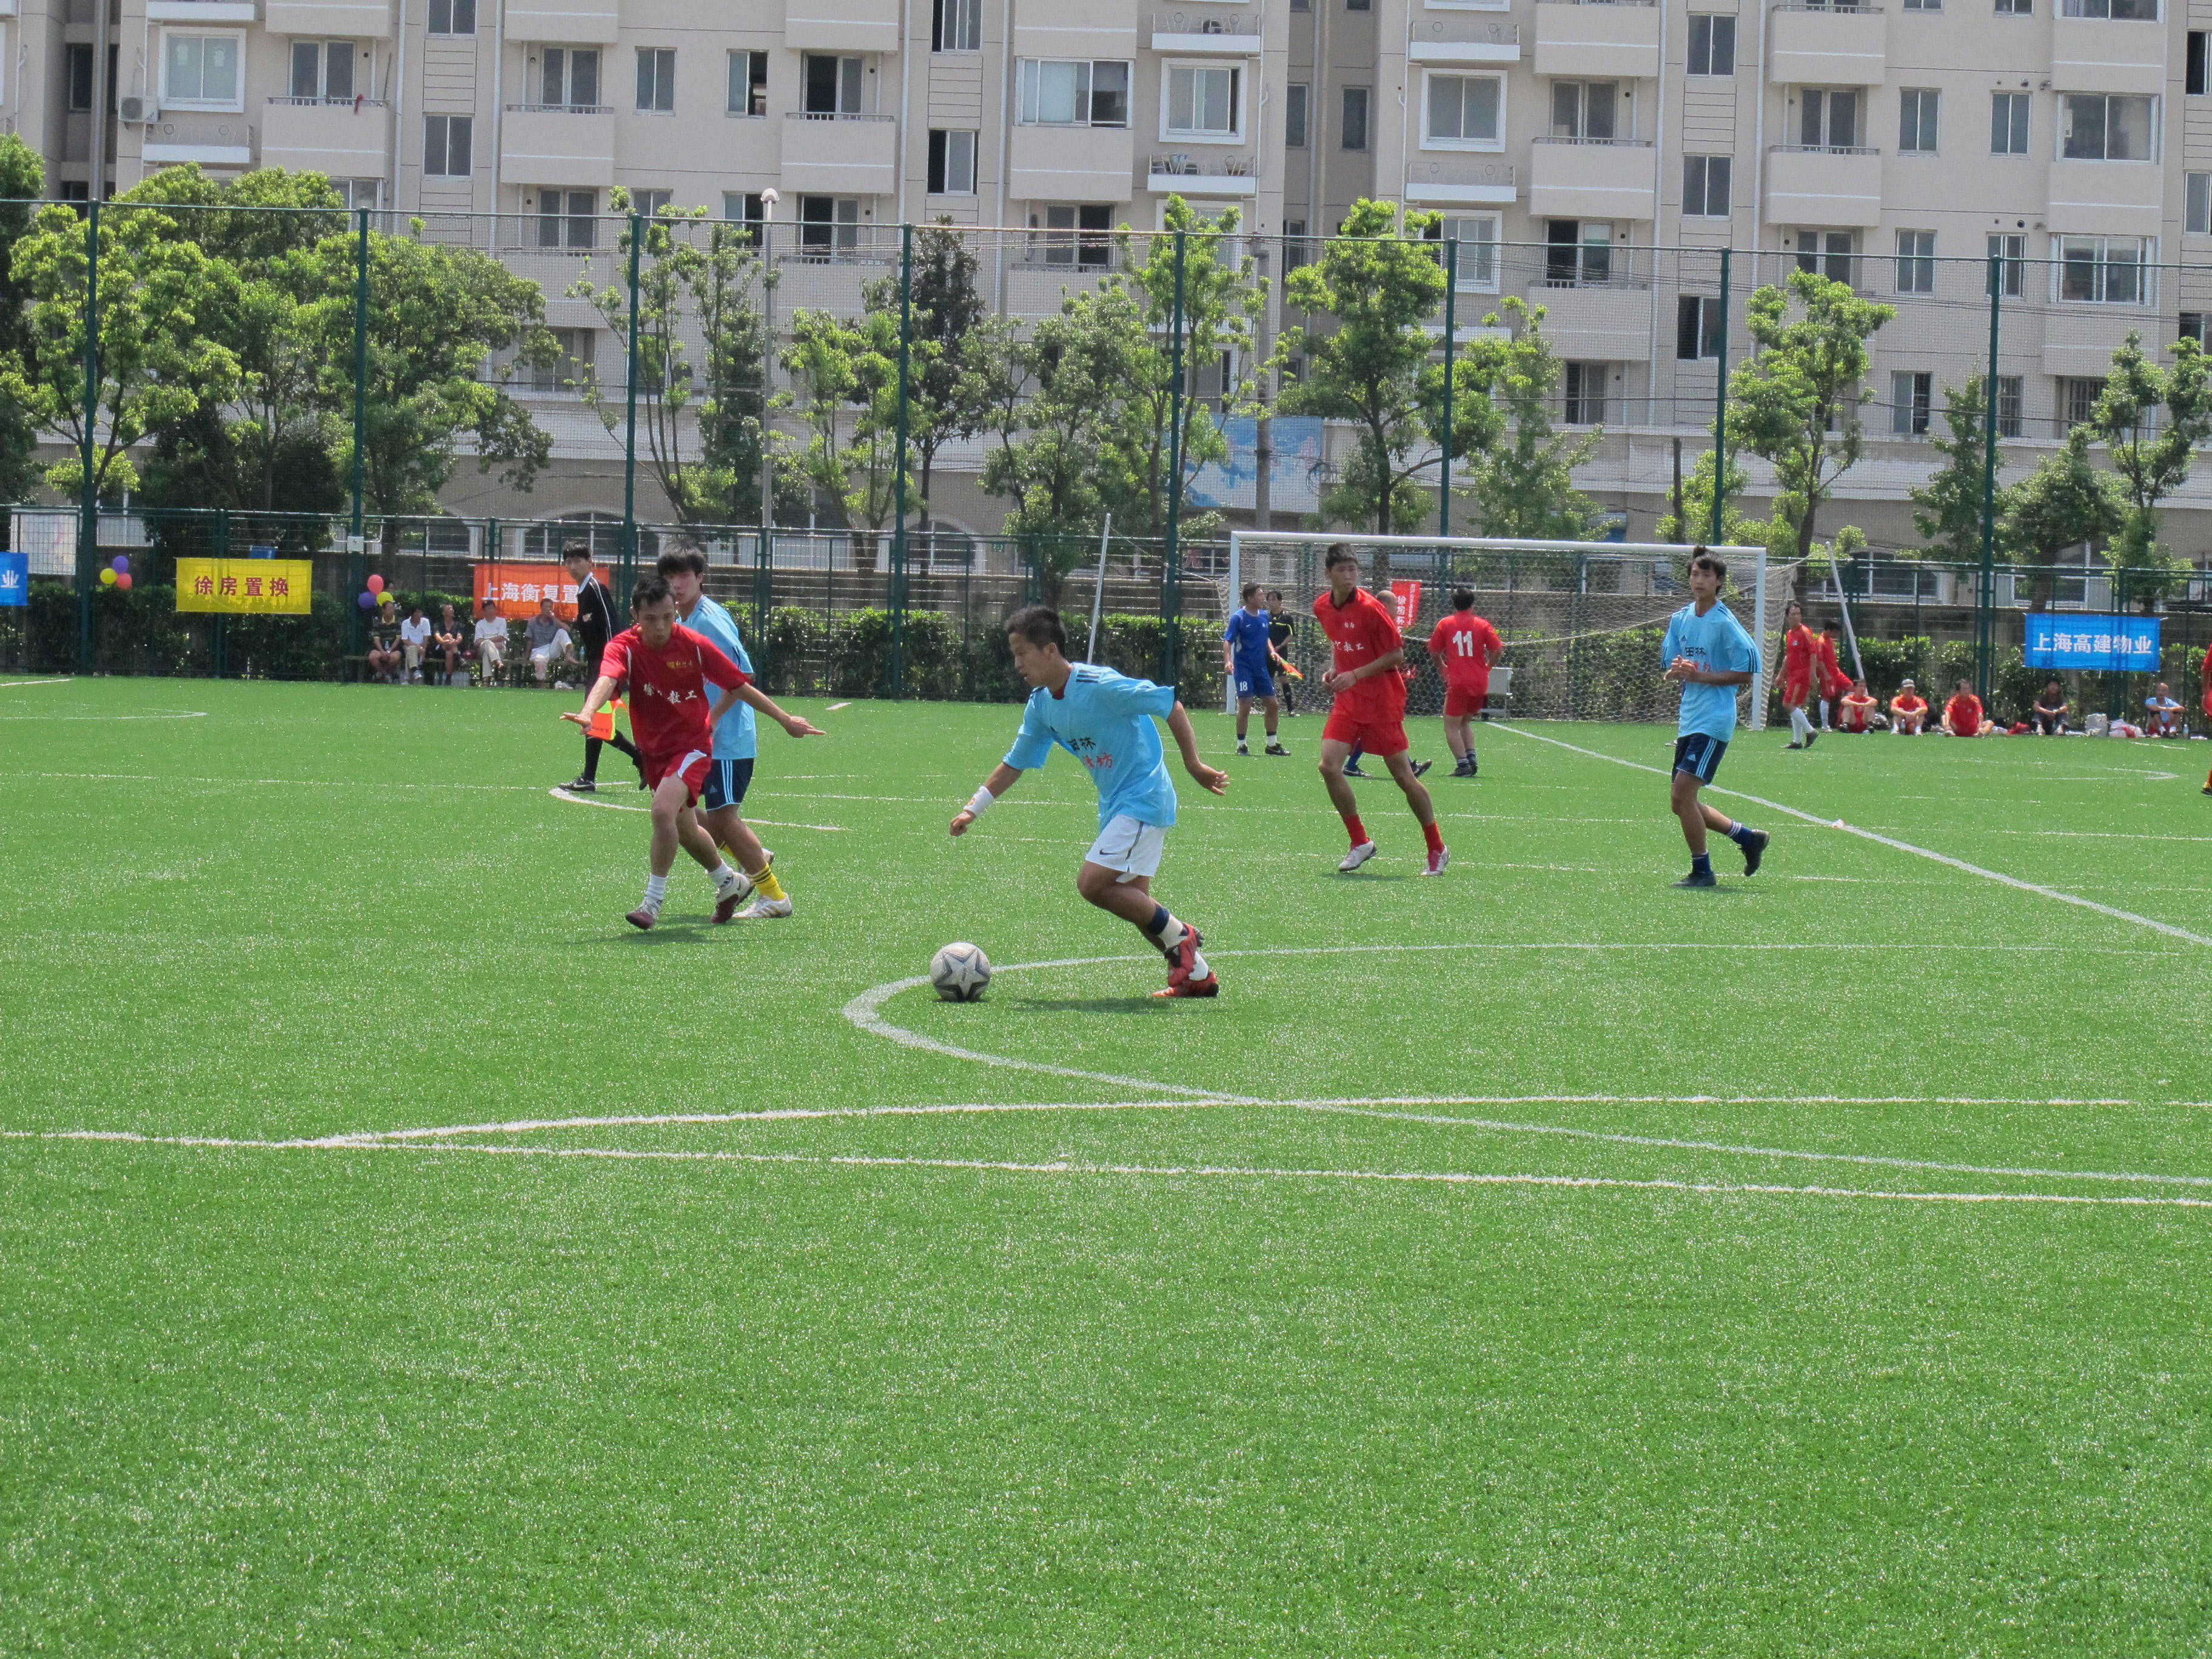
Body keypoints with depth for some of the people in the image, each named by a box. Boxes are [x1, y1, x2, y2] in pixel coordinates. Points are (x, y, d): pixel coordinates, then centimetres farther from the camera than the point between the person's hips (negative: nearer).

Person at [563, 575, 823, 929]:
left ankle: (654, 900, -17)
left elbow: (738, 686, -2)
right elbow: (607, 679, -37)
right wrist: (588, 711, -59)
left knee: (663, 810, -28)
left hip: (692, 745, -4)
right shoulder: (624, 647, -15)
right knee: (684, 830, 21)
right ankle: (728, 883, 47)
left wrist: (785, 719, 1)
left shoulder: (694, 645, -15)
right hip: (654, 750, 4)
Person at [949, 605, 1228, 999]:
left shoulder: (1100, 686, -22)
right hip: (1115, 803, 9)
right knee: (1133, 902, 9)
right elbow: (1015, 764, 13)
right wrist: (973, 808, 6)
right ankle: (1197, 975, 21)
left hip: (1144, 797, -9)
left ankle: (1177, 935, -1)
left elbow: (1170, 706, -16)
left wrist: (1194, 766, -16)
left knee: (1091, 882, -16)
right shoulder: (1040, 704, 2)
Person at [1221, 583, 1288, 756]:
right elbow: (1227, 641, -14)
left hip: (1261, 668, 7)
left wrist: (1272, 651, 4)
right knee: (1245, 706, -12)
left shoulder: (1264, 615, 9)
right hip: (1244, 668, -7)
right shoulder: (1238, 618, -11)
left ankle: (1272, 744, 21)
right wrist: (1227, 661, -29)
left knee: (1273, 705, 8)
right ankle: (1241, 745, 0)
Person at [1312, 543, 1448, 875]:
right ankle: (1360, 843, 3)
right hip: (1347, 700, 6)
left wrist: (1356, 675, -19)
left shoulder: (1371, 608, -16)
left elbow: (1396, 655, -12)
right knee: (1329, 766, -11)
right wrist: (1334, 671, 4)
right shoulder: (1322, 608, 4)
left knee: (1403, 775, -1)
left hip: (1382, 701, -6)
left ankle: (1437, 849, 13)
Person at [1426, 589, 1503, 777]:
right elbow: (1498, 650, -2)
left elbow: (1434, 652, 5)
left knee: (1451, 726, 1)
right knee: (1466, 722, 22)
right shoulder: (1482, 625, 3)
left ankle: (1462, 764, -12)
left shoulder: (1445, 624, 1)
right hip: (1480, 683, 3)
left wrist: (1443, 668, 24)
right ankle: (1471, 756, 5)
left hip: (1457, 683, -3)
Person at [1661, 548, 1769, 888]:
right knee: (1681, 802, 10)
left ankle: (1702, 871, -4)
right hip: (1688, 720, 8)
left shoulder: (1725, 623, -11)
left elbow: (1746, 672, -12)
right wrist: (1676, 670, -8)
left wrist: (1701, 676, -18)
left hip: (1714, 721, -8)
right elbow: (1670, 665, 17)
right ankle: (1748, 838, 26)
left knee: (1682, 793, -15)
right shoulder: (1680, 619, 10)